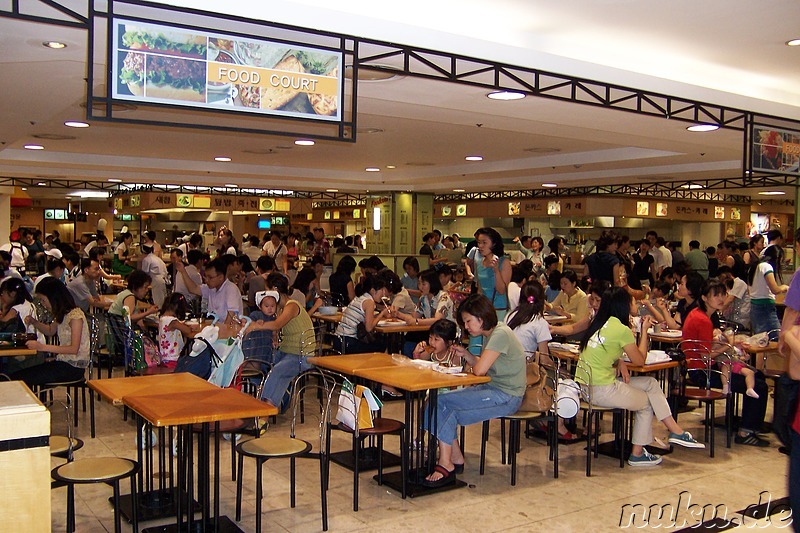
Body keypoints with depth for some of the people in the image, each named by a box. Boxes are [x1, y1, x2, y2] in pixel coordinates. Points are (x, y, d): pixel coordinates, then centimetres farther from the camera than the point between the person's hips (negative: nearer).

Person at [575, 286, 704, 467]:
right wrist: (644, 330, 5)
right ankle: (637, 454, 27)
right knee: (647, 402, 15)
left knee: (651, 384, 15)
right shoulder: (621, 329, -16)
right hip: (600, 391, -8)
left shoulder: (601, 323, 9)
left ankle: (676, 432, 19)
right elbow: (639, 360, -3)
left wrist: (619, 362, 3)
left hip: (584, 385, 8)